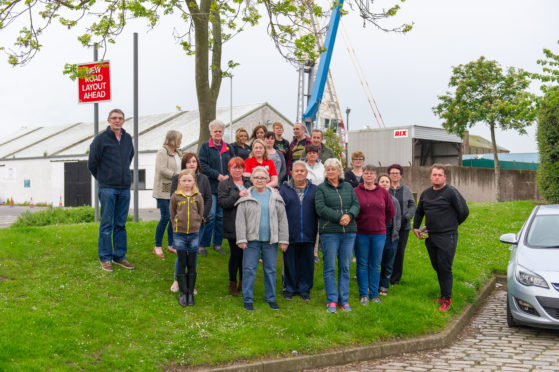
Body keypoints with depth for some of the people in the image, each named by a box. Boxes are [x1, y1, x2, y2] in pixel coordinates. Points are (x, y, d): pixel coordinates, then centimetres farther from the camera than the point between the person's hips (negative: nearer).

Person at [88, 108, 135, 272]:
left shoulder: (127, 138, 9)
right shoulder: (100, 139, -7)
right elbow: (92, 163, -1)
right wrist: (103, 179, 8)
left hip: (124, 188, 5)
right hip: (107, 189, -5)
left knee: (121, 224, 10)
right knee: (107, 224, -1)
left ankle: (119, 256, 18)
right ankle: (105, 258, 7)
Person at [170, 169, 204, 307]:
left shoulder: (198, 197, 2)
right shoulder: (175, 197, 0)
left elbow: (200, 215, 8)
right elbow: (172, 215, 7)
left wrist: (195, 226, 0)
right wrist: (177, 227, 0)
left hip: (194, 234, 1)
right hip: (179, 234, -1)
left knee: (192, 265, 7)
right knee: (181, 264, 4)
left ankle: (191, 292, 16)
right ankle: (182, 293, 11)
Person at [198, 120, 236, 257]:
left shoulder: (228, 148, 15)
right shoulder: (205, 147, 4)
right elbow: (202, 165, -6)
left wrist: (228, 176, -9)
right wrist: (217, 175, -14)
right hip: (210, 187, -4)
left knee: (221, 216, 6)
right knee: (210, 215, -10)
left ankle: (217, 244, 16)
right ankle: (202, 245, -1)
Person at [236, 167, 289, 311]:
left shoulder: (275, 197, 8)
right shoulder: (246, 198, 3)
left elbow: (282, 219, 8)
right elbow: (240, 220, 0)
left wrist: (283, 240, 2)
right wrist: (241, 239, -8)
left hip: (271, 240, 2)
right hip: (252, 240, -2)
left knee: (270, 270, 8)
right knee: (249, 269, -1)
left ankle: (270, 298, 21)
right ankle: (247, 299, 9)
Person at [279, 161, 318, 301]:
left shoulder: (314, 189, 9)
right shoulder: (285, 189, 5)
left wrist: (315, 230, -1)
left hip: (308, 235, 1)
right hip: (290, 235, -1)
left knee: (307, 262, 7)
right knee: (290, 262, 6)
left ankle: (304, 289, 19)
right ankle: (289, 289, 19)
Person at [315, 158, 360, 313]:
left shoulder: (348, 187, 15)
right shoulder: (321, 188, 3)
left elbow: (356, 204, 7)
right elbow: (321, 208, -8)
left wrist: (349, 215, -14)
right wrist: (339, 217, -16)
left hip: (349, 232, 3)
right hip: (329, 232, -3)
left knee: (345, 267, 7)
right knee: (330, 267, -2)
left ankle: (344, 300, 13)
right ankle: (331, 301, 5)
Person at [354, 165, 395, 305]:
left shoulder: (383, 192, 5)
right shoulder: (355, 192, -3)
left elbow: (390, 211, 15)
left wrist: (381, 223, 12)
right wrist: (356, 223, -1)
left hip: (379, 233, 2)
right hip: (361, 233, -2)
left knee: (375, 265, 9)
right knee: (362, 264, 4)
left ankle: (374, 294, 19)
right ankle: (363, 294, 13)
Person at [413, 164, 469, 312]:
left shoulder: (451, 192, -9)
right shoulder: (426, 193, 11)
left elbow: (464, 211, -5)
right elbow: (419, 212, 26)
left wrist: (452, 225, 4)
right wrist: (415, 227, 17)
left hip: (447, 237, -6)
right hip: (430, 237, 6)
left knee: (445, 268, -6)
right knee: (436, 267, 11)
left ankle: (446, 299, 0)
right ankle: (444, 294, 24)